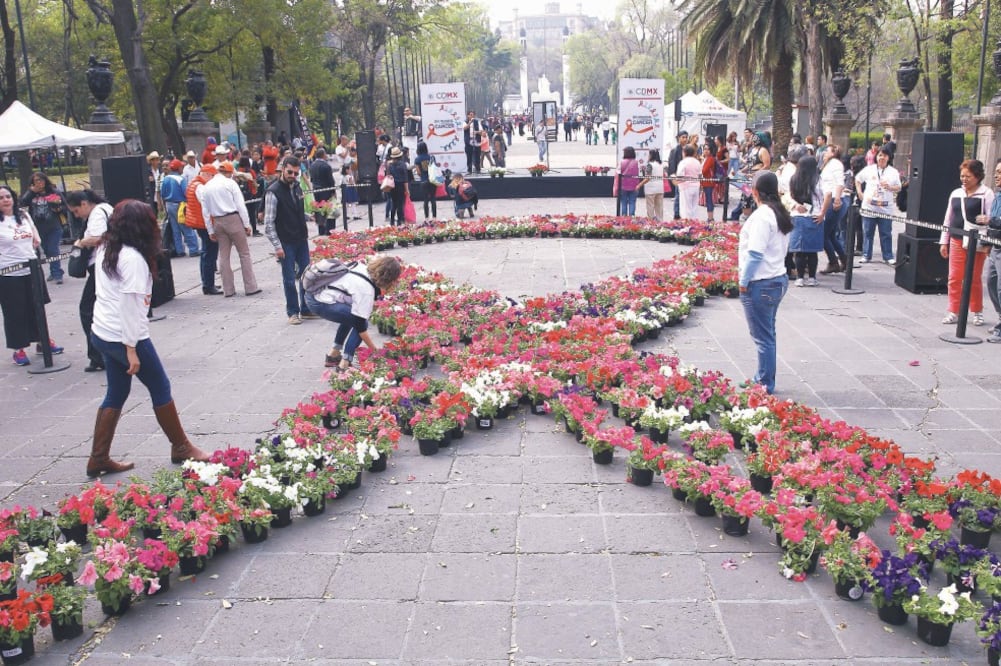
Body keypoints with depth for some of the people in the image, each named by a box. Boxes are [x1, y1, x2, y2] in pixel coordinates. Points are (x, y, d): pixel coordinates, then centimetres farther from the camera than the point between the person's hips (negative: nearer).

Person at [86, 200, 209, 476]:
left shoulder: (105, 250, 7)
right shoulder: (133, 258, -19)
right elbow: (128, 305, -22)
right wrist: (131, 349, -20)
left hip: (102, 334, 9)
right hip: (124, 337, -9)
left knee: (116, 395, 17)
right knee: (161, 389, 8)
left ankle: (99, 459, 20)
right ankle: (181, 448, 21)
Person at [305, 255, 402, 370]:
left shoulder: (364, 268, 5)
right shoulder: (366, 289, -18)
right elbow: (360, 323, -15)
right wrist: (373, 348, -4)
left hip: (314, 294, 9)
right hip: (320, 303, -9)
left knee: (351, 317, 23)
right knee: (359, 322, -5)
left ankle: (333, 356, 28)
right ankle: (343, 365, -5)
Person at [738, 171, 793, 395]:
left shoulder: (761, 215, -17)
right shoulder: (780, 214, 11)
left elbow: (755, 253, -20)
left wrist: (743, 281, -11)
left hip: (761, 284, -10)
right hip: (778, 279, 10)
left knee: (763, 337, -2)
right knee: (767, 334, 17)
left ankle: (765, 385, 5)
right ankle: (764, 380, 27)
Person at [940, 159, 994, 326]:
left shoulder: (986, 193, -4)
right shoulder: (955, 193, 11)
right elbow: (948, 219, 15)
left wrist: (987, 243, -14)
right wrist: (944, 241, 12)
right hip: (956, 241, 4)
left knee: (974, 279, 5)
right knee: (954, 278, 4)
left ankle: (977, 312, 20)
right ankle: (953, 312, 12)